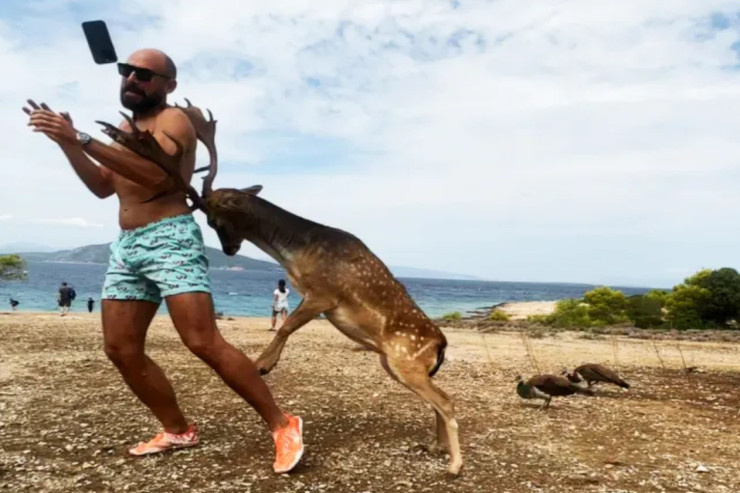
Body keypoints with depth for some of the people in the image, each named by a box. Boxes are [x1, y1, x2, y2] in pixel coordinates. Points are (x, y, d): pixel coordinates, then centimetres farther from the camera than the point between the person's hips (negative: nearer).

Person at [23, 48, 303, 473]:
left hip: (170, 240, -9)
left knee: (205, 343, -17)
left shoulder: (174, 119, -4)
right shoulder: (126, 129, 24)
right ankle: (179, 431, 18)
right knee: (121, 350, 6)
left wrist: (82, 139, -24)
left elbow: (156, 173, -23)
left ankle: (282, 425, -9)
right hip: (126, 247, 9)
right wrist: (66, 143, 11)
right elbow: (104, 186, 22)